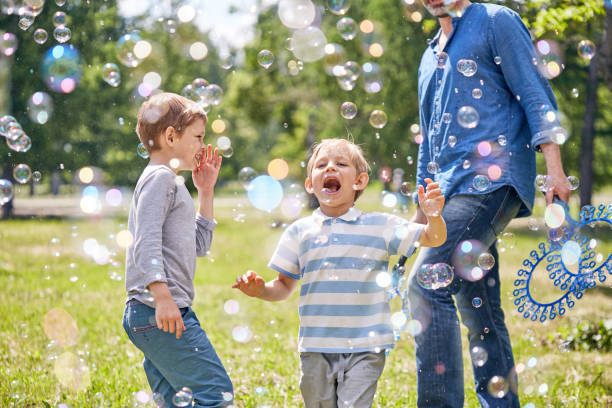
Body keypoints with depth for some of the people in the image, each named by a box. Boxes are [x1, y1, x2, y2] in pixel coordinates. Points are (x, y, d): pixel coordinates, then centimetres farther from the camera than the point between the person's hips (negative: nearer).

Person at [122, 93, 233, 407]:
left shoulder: (172, 182, 25)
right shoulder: (159, 178, -6)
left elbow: (199, 245, 29)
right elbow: (147, 242, -18)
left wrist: (206, 192, 26)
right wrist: (162, 296, -27)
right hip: (157, 311, -11)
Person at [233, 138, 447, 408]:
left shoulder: (381, 226, 2)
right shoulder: (300, 232, 6)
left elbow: (433, 238, 0)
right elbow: (285, 286, 12)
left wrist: (434, 214, -20)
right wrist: (261, 290, -8)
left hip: (365, 348, -2)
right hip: (316, 348, 2)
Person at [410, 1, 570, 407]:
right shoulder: (431, 57, 26)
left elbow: (536, 96, -4)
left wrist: (554, 168, -14)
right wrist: (422, 209, 26)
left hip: (492, 179, -8)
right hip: (452, 191, 8)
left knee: (427, 285, -21)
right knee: (480, 313, 6)